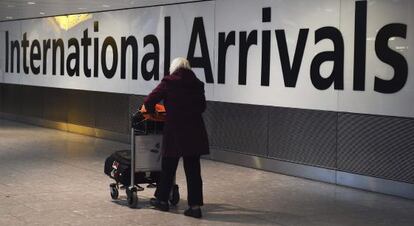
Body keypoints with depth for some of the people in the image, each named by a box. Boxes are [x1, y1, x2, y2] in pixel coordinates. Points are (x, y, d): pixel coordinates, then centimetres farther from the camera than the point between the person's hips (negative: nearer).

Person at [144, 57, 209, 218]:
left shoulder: (169, 82, -3)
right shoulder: (197, 84, 8)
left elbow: (149, 101, -3)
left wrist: (151, 111, 16)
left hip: (175, 130, -3)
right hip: (195, 131, 3)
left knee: (168, 167, 13)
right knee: (193, 169, 6)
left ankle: (162, 200, 26)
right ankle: (195, 205, 5)